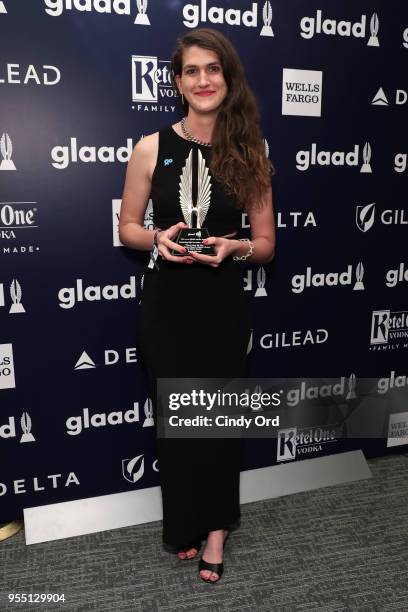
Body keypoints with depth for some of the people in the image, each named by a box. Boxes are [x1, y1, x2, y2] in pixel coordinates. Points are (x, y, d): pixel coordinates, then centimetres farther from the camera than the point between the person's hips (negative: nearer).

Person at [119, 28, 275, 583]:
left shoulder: (250, 154, 0)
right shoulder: (151, 149, -2)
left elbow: (266, 243, 3)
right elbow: (128, 227, 6)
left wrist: (234, 247, -18)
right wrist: (158, 239, -15)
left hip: (224, 308, 0)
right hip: (166, 306, 0)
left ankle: (216, 530, 31)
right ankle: (184, 526, 36)